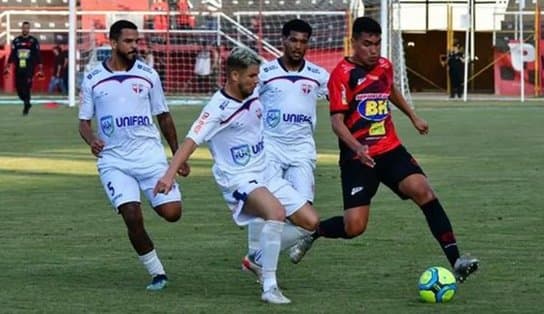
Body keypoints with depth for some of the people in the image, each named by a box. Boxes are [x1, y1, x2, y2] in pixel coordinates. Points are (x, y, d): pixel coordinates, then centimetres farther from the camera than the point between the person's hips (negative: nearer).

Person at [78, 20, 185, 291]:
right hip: (114, 160, -1)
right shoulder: (92, 79, 2)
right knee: (132, 217, -16)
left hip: (150, 154, 1)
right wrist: (91, 140, -14)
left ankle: (156, 200, 28)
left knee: (172, 213, -10)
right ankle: (157, 273, 1)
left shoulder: (148, 75, 5)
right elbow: (84, 121, 8)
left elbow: (163, 116, 14)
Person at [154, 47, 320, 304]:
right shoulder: (217, 108, -18)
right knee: (276, 212, -35)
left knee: (310, 222, 3)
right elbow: (191, 141, -26)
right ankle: (269, 287, -29)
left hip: (265, 175, 8)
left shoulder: (253, 97, 4)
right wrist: (170, 174, -37)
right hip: (238, 180, -8)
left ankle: (260, 261, 19)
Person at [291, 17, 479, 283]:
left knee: (422, 190, -22)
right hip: (358, 158, -5)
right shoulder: (342, 74, -11)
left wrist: (413, 117, 38)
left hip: (391, 150, 5)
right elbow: (337, 121, -18)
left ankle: (455, 261, -26)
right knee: (354, 227, -11)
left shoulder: (384, 66, 8)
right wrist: (357, 148, -33)